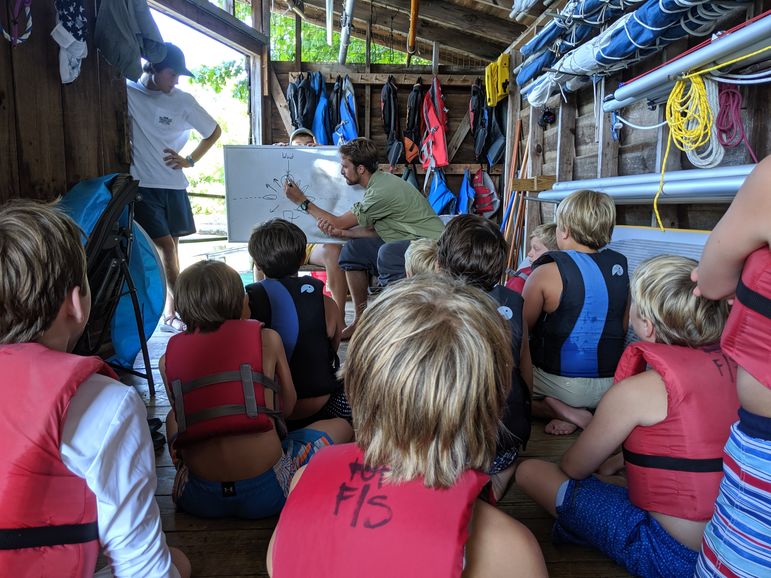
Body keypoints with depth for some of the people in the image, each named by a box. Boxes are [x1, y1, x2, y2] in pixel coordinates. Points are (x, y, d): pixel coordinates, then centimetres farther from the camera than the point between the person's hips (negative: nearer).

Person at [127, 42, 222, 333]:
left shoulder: (183, 101, 1)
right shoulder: (127, 92, -6)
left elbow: (214, 131, 12)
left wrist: (189, 160, 4)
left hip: (173, 184, 3)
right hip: (141, 185, -3)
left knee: (171, 244, 8)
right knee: (166, 245, -10)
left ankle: (170, 311, 18)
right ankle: (176, 310, 2)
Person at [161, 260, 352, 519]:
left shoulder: (167, 357, 3)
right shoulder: (267, 338, -2)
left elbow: (184, 414, 15)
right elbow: (288, 407, 9)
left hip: (197, 499, 4)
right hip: (265, 492, -4)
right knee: (340, 427, 20)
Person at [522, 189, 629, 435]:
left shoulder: (548, 272, -17)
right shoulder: (620, 267, -2)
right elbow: (623, 329, 8)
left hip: (561, 383, -5)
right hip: (611, 384, 6)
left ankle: (563, 412, -3)